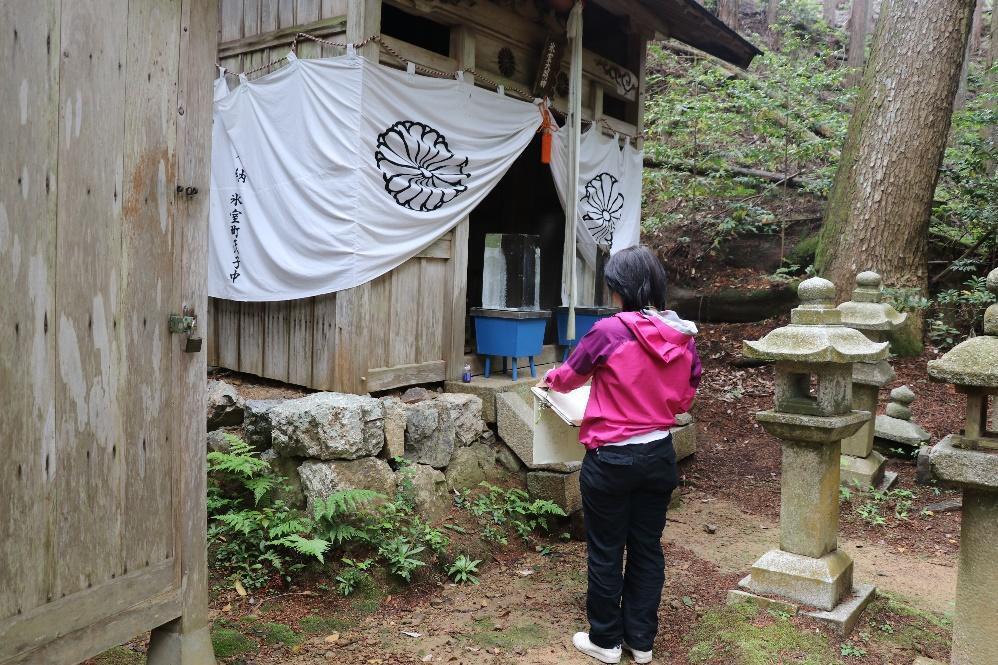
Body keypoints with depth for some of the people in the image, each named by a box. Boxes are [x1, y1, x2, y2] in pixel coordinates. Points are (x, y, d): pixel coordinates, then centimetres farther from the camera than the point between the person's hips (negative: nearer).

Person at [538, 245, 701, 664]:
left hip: (613, 459, -5)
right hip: (659, 455, 5)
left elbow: (569, 376, -1)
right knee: (647, 548, 17)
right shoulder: (684, 336, -2)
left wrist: (551, 379, 21)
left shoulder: (610, 331, -18)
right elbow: (684, 399, 9)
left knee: (605, 552, 11)